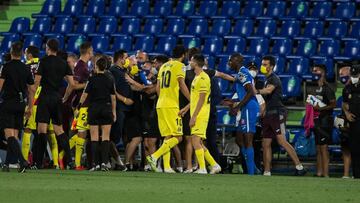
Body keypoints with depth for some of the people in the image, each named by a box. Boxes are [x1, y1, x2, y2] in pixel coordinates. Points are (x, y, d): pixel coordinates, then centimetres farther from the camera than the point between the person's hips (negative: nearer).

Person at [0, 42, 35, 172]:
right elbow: (31, 90, 9)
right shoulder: (26, 69, 7)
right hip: (21, 104, 5)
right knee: (14, 135, 10)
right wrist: (29, 108, 17)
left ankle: (22, 160, -26)